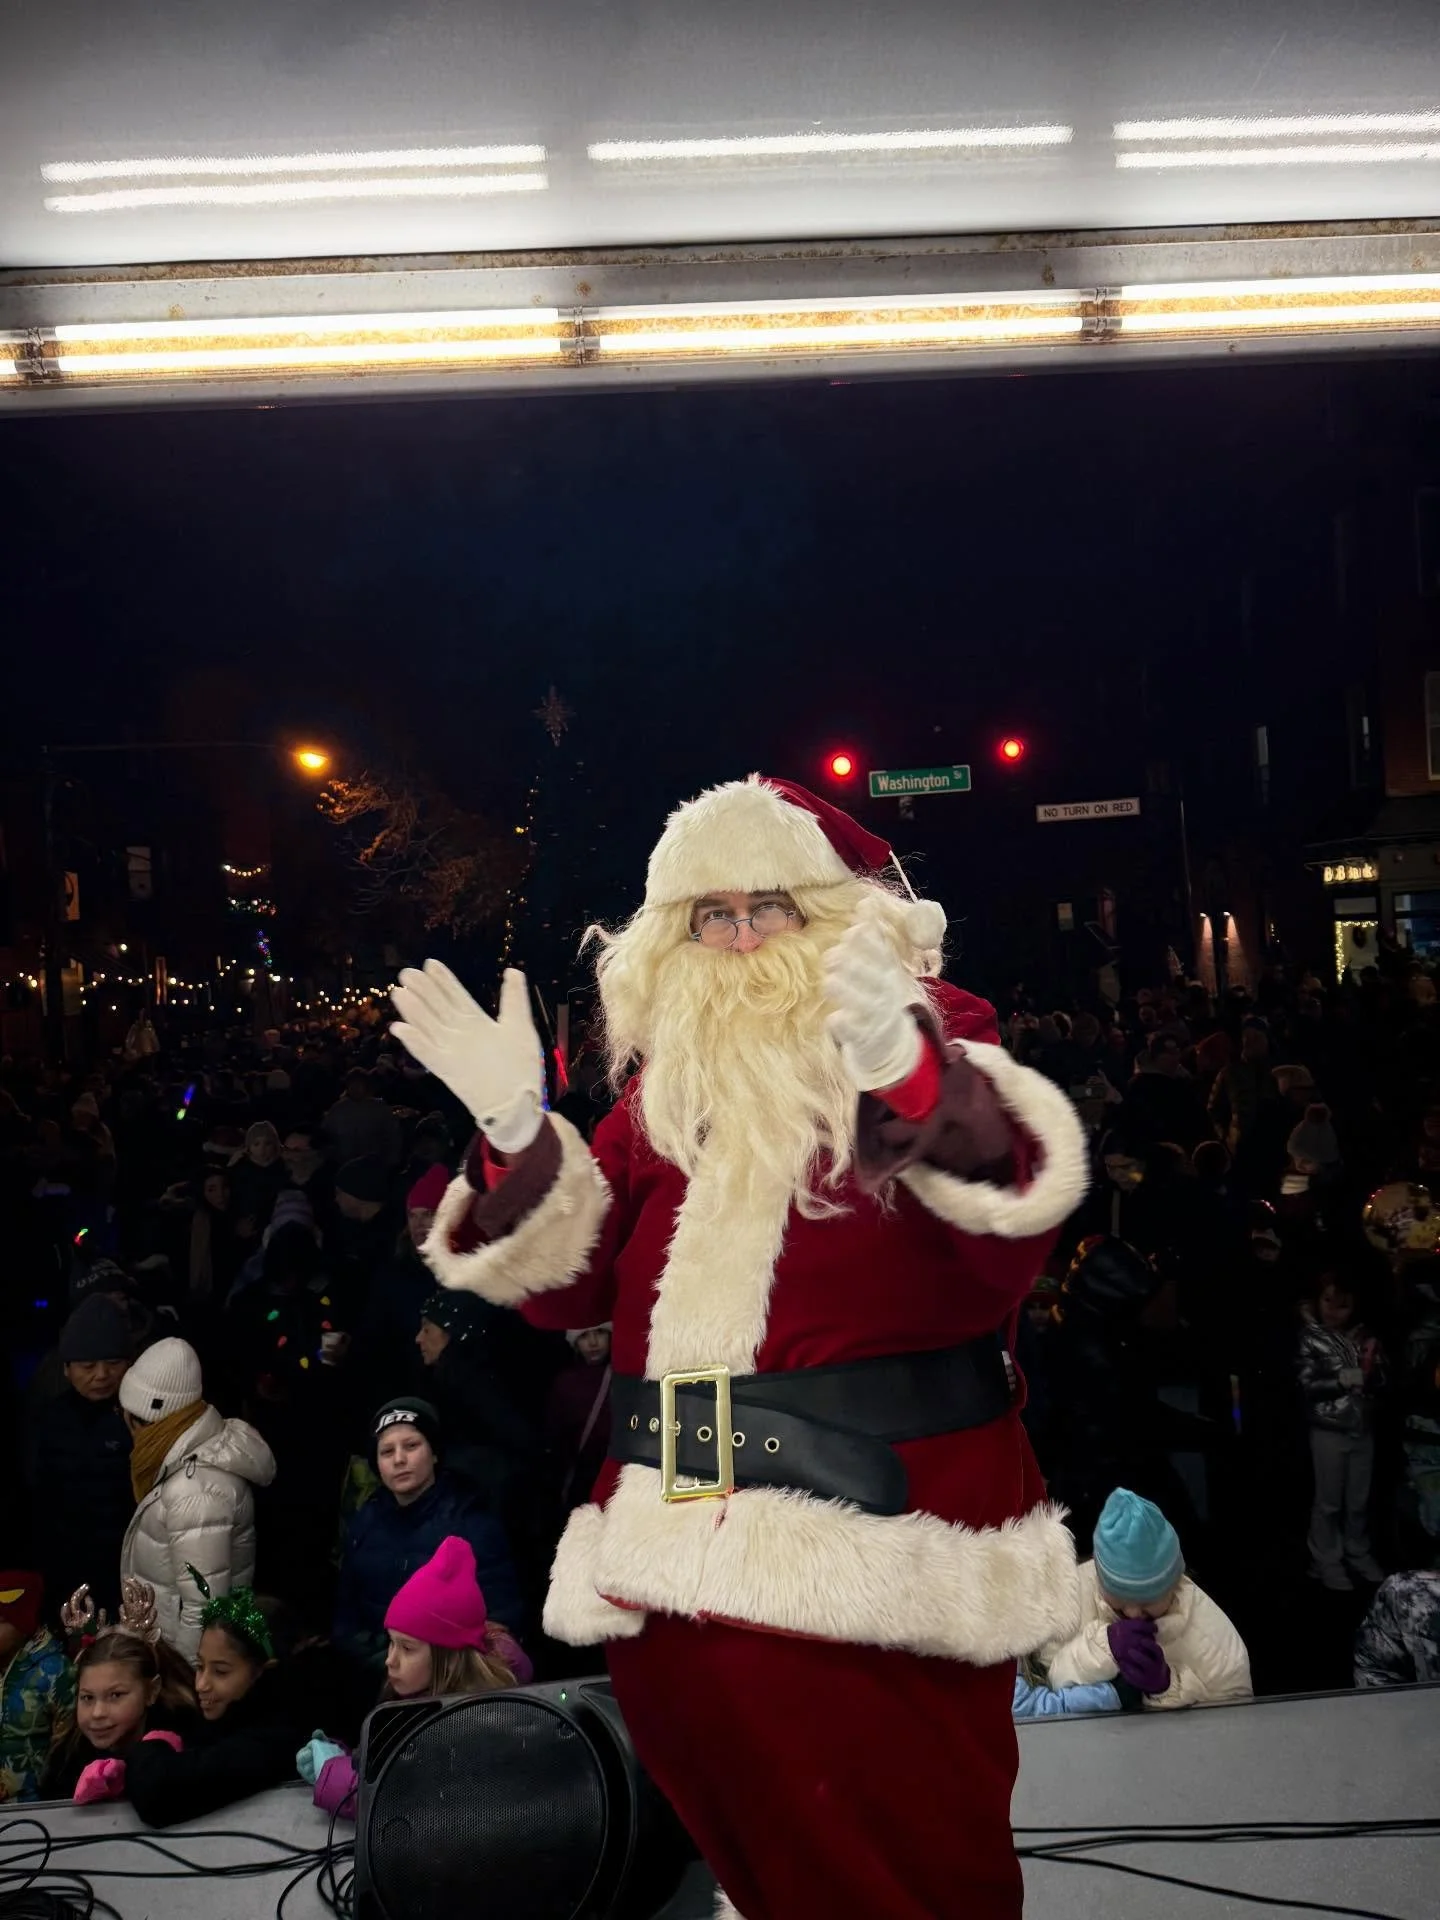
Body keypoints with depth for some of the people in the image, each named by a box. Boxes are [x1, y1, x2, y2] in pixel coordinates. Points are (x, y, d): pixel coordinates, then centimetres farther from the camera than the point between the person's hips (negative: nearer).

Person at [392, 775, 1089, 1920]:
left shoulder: (929, 1042, -3)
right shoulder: (664, 1084, 8)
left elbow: (1007, 1253, -21)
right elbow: (565, 1288, 5)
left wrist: (906, 1075, -39)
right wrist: (516, 1129, -12)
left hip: (879, 1576, -4)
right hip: (680, 1578, 4)